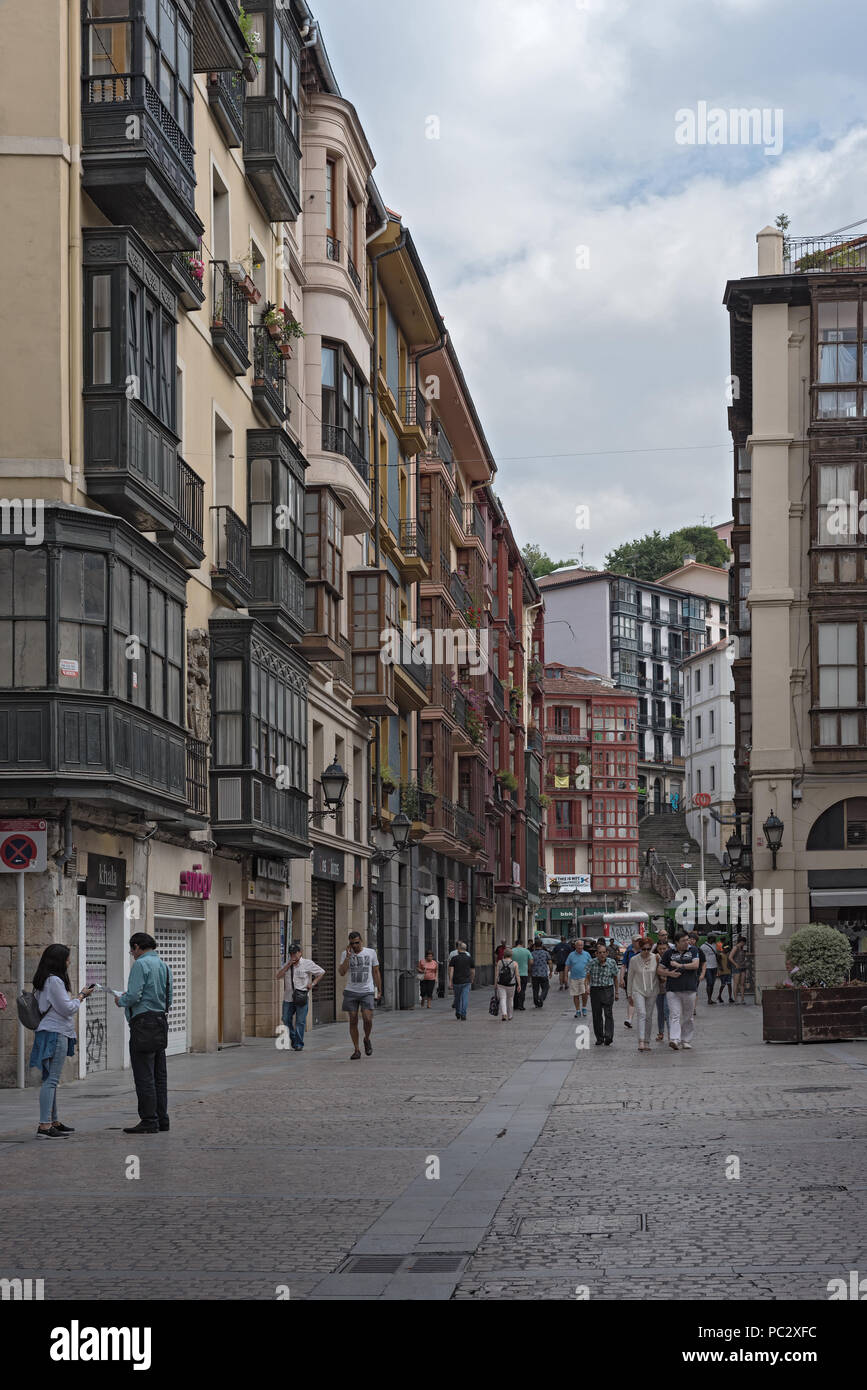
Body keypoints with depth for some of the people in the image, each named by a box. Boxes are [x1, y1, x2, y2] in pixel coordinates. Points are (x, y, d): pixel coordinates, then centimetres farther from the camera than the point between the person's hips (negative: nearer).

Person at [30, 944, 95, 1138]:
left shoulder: (44, 981, 16)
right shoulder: (54, 981, -15)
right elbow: (67, 1009, -14)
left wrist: (78, 997, 20)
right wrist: (81, 997, 0)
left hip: (49, 1033, 11)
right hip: (55, 1034, -11)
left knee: (51, 1079, 15)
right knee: (51, 1080, -12)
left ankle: (53, 1122, 22)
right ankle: (44, 1126, -16)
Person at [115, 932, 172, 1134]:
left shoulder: (141, 964, -10)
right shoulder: (164, 966, 17)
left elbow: (133, 996, -18)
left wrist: (120, 1001, 3)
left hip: (144, 1024, -9)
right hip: (161, 1022, 9)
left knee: (144, 1076, -6)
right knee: (159, 1075, 12)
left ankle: (149, 1121, -6)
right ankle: (161, 1119, 15)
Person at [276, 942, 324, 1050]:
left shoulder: (307, 964, 1)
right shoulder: (287, 964, 12)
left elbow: (321, 972, 8)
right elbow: (278, 976, 2)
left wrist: (313, 983, -1)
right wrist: (288, 965, -6)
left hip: (302, 997, -4)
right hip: (288, 998, 4)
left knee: (300, 1022, -5)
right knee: (286, 1020, 7)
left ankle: (299, 1045, 0)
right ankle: (293, 1039, 27)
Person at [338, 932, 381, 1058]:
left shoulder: (371, 952, 4)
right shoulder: (345, 954, 4)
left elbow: (376, 972, 10)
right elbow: (341, 973, -6)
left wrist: (379, 990, 8)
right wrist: (348, 957, -13)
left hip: (367, 992, -1)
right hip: (351, 992, 1)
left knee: (367, 1019, -15)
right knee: (353, 1021, 1)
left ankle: (367, 1039, 15)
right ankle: (356, 1050, 9)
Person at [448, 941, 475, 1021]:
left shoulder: (454, 958, -3)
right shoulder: (470, 958, 2)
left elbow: (451, 971, -9)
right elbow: (473, 972, 8)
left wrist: (450, 982, -8)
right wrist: (471, 981, 21)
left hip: (457, 982, 0)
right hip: (466, 981, 0)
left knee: (457, 998, 17)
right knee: (465, 998, -3)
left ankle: (458, 1014, 30)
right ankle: (463, 1015, -14)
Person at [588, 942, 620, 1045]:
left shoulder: (612, 963, -2)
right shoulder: (592, 962, -3)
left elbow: (616, 978, 8)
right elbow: (588, 976, 7)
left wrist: (617, 992, 10)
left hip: (608, 990, -1)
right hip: (595, 990, 1)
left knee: (608, 1013, -12)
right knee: (597, 1015, 4)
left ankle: (608, 1037, -19)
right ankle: (599, 1038, 14)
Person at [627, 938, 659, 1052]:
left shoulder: (656, 958, -4)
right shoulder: (634, 960, -7)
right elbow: (630, 977, 2)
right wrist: (629, 994, 5)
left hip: (652, 991, 2)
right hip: (638, 991, -2)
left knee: (649, 1017, 6)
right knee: (641, 1014, -17)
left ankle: (647, 1042, 13)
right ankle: (641, 1042, -25)